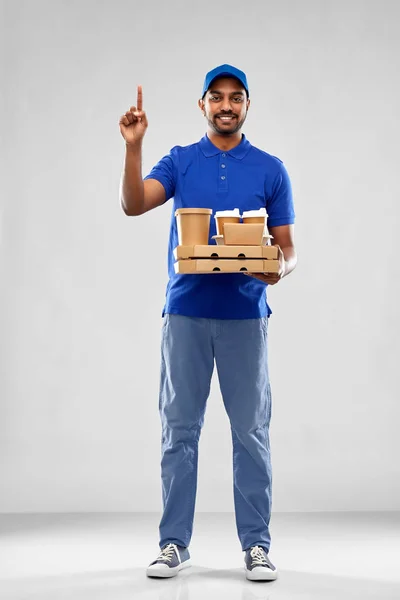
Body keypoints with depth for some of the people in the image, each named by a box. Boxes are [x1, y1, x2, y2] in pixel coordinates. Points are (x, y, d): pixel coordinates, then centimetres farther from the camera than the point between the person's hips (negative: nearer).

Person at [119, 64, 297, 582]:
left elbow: (287, 248, 5)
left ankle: (256, 544, 13)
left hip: (245, 315, 0)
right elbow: (134, 205, -10)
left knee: (251, 432, 3)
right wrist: (133, 145, -21)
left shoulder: (270, 169, 6)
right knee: (178, 430, 5)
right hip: (185, 312, 1)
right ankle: (174, 543, 15)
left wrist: (280, 268, -17)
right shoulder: (179, 161, 7)